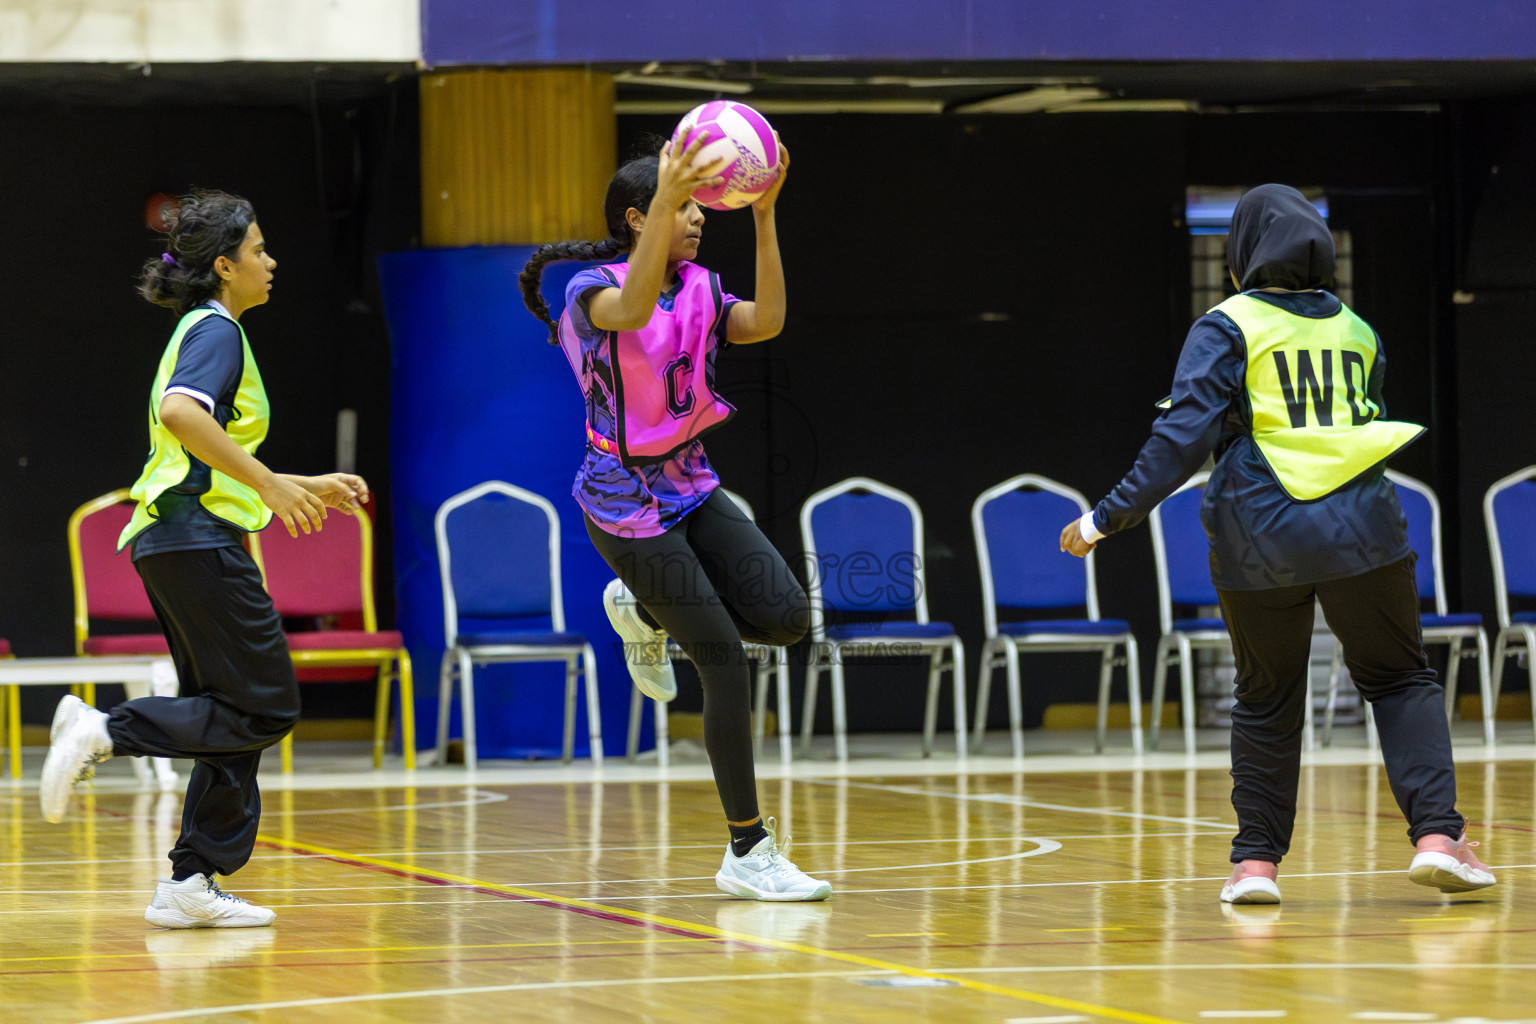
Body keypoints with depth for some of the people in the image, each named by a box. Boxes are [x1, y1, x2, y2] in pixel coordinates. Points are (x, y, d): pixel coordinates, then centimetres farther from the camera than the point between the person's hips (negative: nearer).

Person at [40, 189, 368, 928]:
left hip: (170, 538, 10)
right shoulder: (216, 330, -7)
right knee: (264, 708, -10)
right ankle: (107, 731, -14)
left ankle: (192, 886, 7)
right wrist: (270, 483, -24)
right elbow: (181, 412, -27)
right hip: (199, 538, -10)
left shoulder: (203, 331, 23)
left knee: (232, 718, 9)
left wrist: (309, 487, 26)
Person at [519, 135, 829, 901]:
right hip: (627, 504, -7)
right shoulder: (594, 291, -14)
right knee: (726, 663, -9)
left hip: (692, 489, 7)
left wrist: (764, 214, -19)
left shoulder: (699, 291, 6)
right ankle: (749, 852, 1)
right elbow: (632, 308, -39)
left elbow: (766, 322, -12)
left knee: (786, 617, -8)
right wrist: (667, 197, -49)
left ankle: (646, 613, 20)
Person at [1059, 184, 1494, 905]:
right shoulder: (1356, 331, 12)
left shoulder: (1227, 327, -2)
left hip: (1260, 542, -2)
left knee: (1267, 701, 14)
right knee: (1401, 681, 11)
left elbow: (1184, 436, -11)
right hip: (1361, 532, 2)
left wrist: (1105, 520, -8)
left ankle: (1257, 861, 12)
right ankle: (1437, 836, -7)